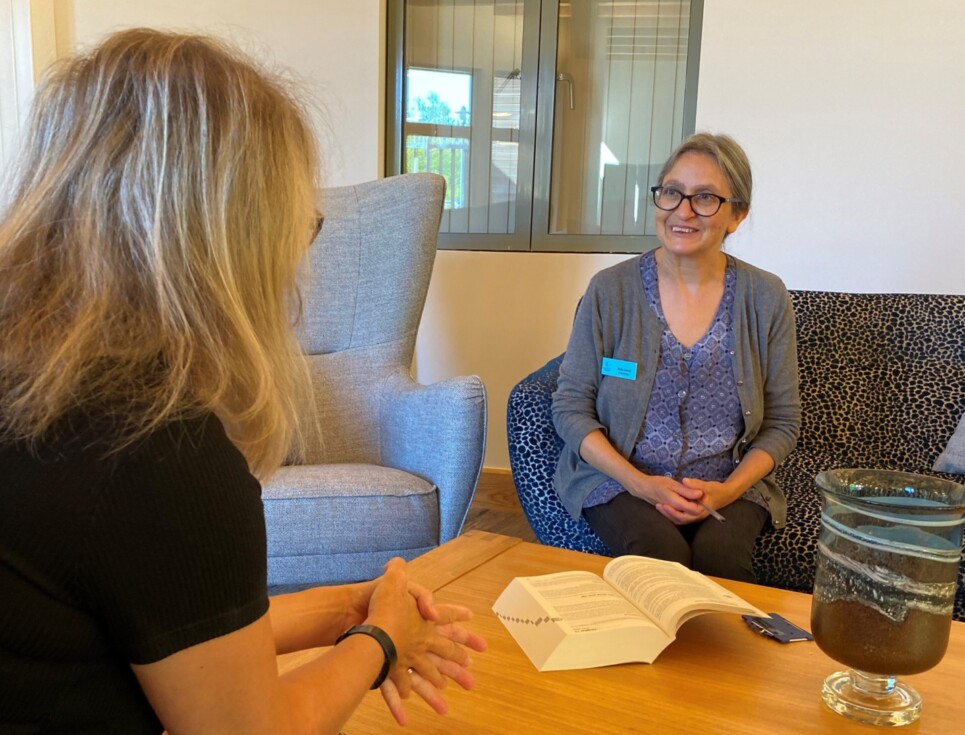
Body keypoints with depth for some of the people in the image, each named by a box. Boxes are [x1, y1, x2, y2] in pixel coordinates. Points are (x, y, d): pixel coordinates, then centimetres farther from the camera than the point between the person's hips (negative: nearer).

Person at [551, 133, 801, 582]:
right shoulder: (610, 290, -4)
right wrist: (641, 483, -14)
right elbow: (570, 407, -2)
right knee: (660, 554, -30)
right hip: (619, 478, -1)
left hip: (728, 486, 2)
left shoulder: (766, 299, 1)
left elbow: (781, 423, 7)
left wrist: (727, 490, -11)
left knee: (719, 555, -29)